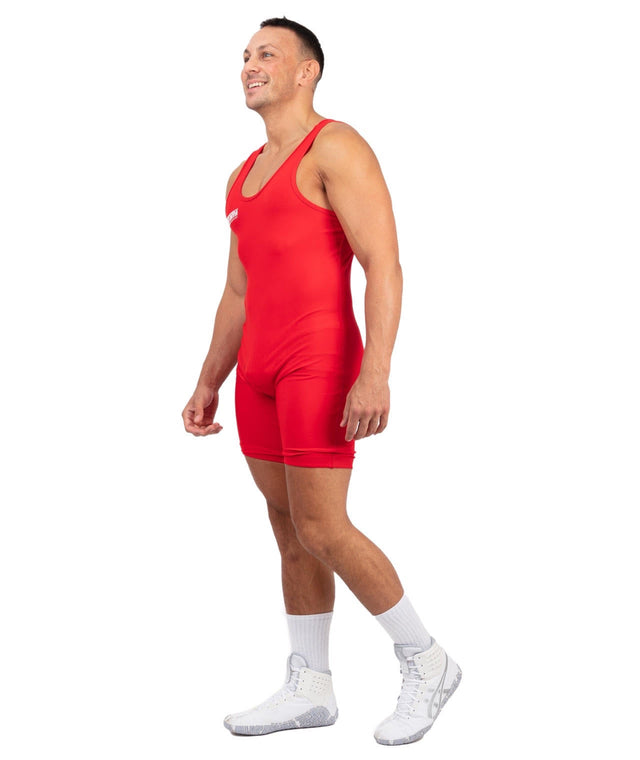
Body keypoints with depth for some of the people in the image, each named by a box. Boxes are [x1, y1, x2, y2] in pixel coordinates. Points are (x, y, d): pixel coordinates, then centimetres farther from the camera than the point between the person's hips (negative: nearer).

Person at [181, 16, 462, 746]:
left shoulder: (336, 147, -9)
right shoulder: (244, 178, 18)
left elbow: (384, 265, -17)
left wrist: (375, 374, -26)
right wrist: (208, 385, 18)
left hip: (321, 364, -8)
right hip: (263, 370, 9)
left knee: (322, 531, -9)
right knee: (291, 533, 9)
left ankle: (426, 662, 6)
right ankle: (309, 689, 17)